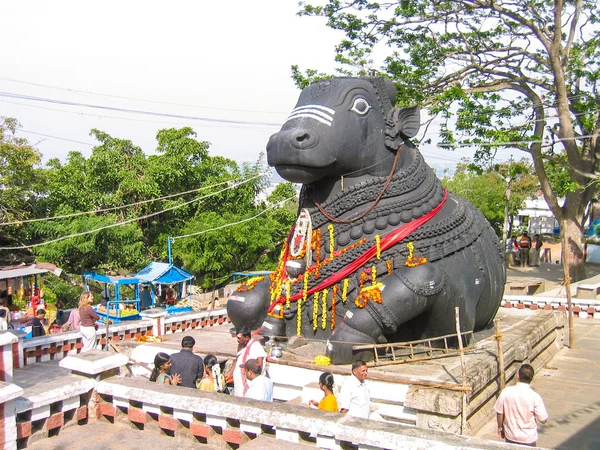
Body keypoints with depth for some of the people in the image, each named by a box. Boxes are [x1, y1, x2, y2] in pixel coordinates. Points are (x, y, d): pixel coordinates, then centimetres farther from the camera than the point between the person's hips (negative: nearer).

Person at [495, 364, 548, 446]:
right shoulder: (534, 396, -22)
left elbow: (499, 413, -6)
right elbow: (543, 420, -15)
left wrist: (500, 427, 11)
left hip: (510, 436, 2)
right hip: (528, 439, -2)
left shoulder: (506, 391, -16)